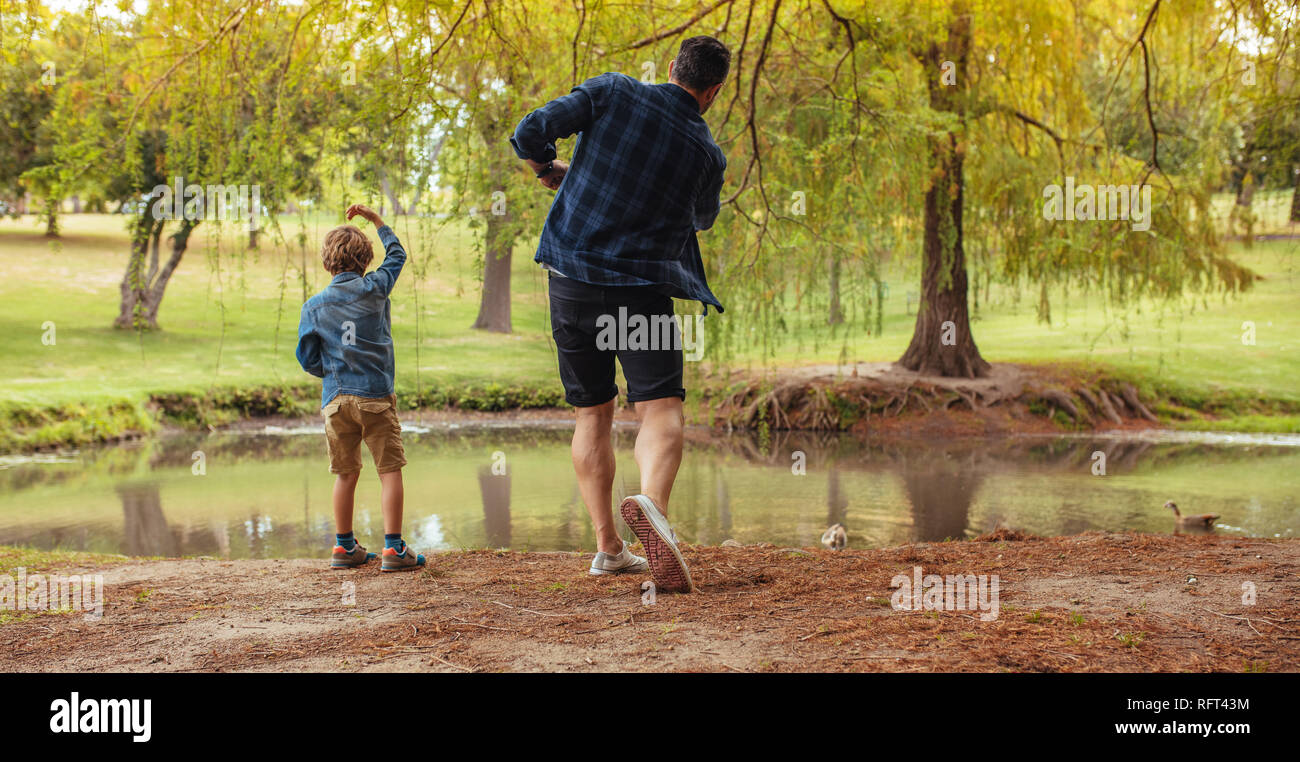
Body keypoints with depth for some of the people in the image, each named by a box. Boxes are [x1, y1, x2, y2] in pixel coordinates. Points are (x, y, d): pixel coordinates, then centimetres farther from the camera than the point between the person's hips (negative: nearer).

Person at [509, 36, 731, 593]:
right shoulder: (707, 153, -1)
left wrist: (548, 171, 14)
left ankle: (607, 547, 12)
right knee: (659, 407, -9)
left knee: (592, 413, 14)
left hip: (570, 278, 3)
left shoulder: (612, 92, -2)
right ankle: (652, 504, -40)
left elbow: (529, 134, -7)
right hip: (641, 287, -3)